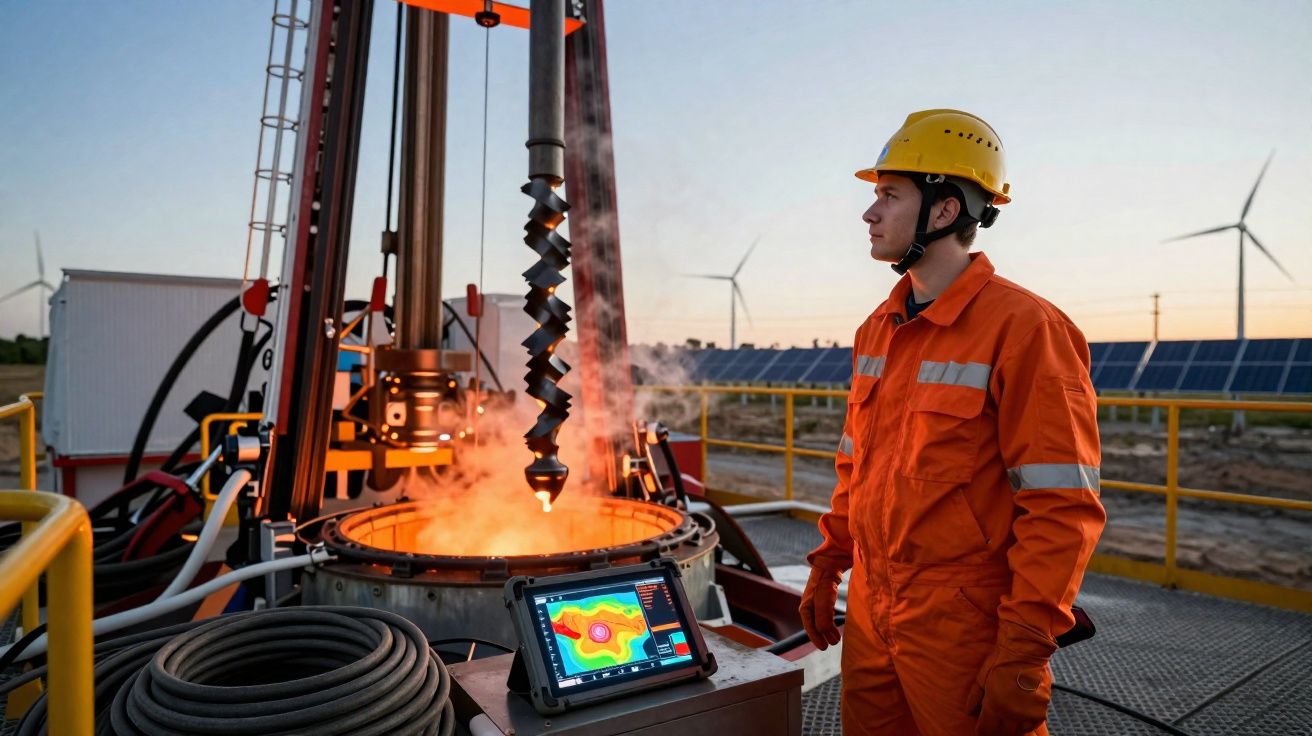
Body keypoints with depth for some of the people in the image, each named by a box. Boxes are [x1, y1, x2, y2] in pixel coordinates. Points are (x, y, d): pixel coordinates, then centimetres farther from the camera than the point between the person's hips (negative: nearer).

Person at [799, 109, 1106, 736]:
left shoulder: (1024, 328, -15)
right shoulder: (877, 330, 7)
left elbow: (1063, 507, -17)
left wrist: (1024, 653, -17)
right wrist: (827, 566, 15)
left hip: (964, 630, -7)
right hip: (870, 614, 7)